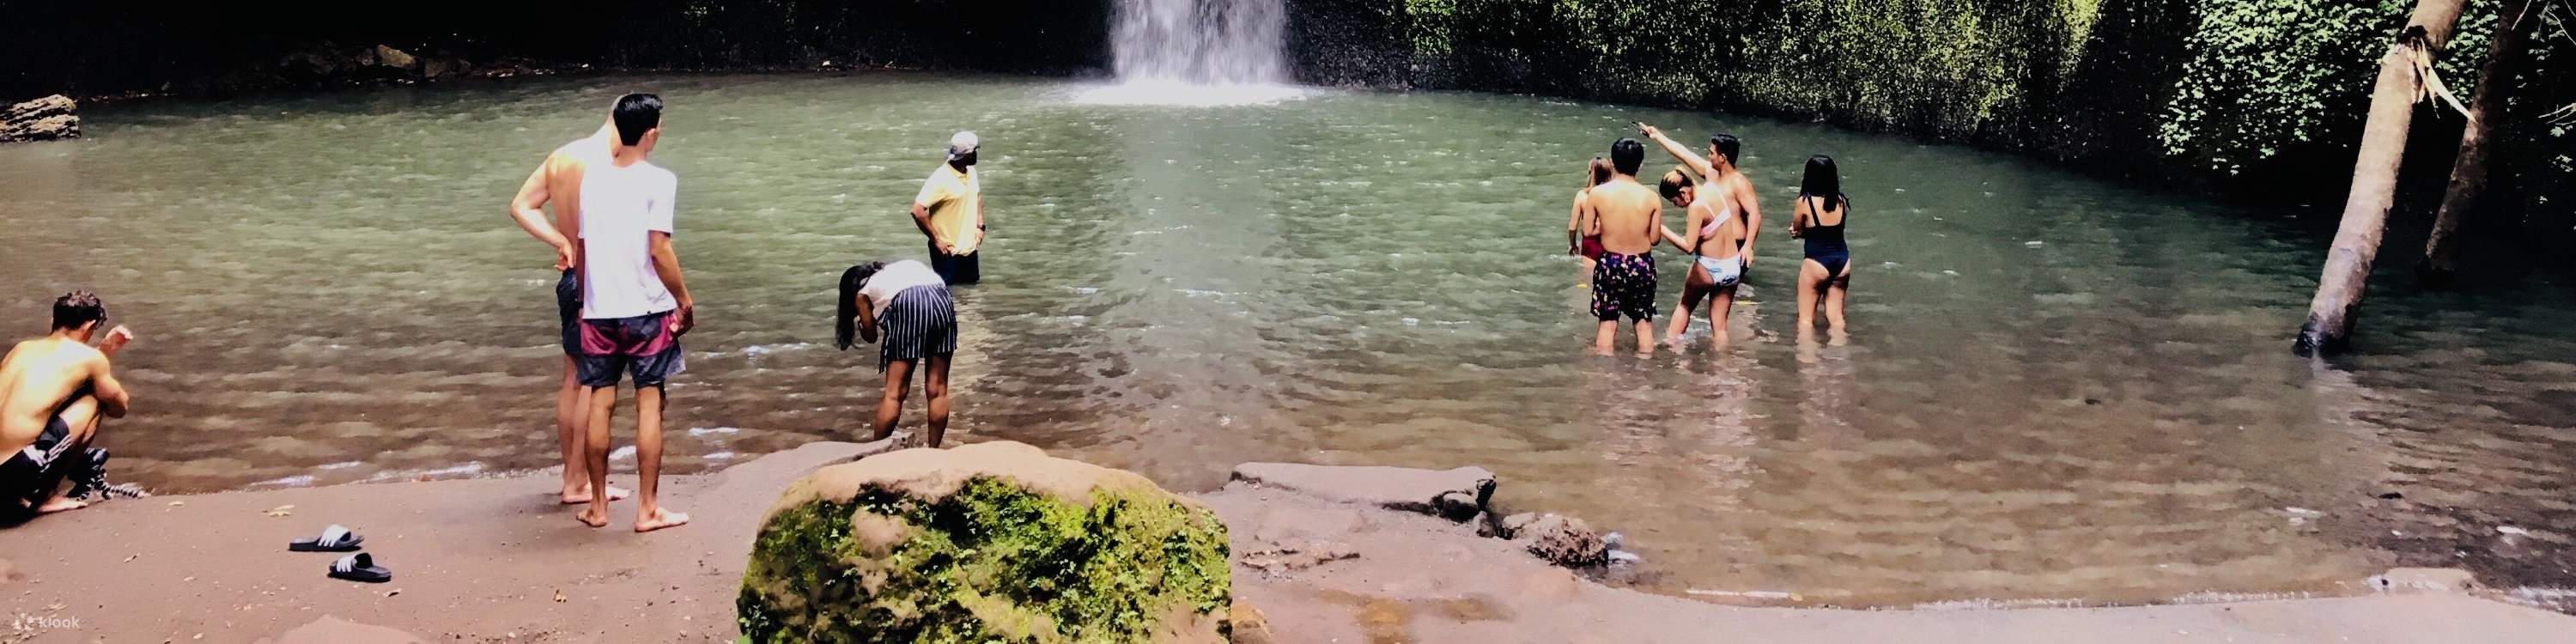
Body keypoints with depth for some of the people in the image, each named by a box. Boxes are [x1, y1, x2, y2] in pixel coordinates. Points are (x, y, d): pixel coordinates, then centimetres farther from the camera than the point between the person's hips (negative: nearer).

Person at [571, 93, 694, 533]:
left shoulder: (591, 178, 7)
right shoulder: (658, 181, -10)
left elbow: (579, 249, 12)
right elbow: (659, 251, -15)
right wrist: (685, 301, -5)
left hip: (598, 311, 5)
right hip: (647, 310, -4)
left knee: (600, 405, 10)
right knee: (650, 404, 2)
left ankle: (598, 505, 18)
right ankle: (647, 509, 4)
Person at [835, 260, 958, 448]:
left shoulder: (862, 293, 24)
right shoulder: (896, 269, 38)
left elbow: (870, 335, 29)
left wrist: (860, 321, 50)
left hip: (907, 306, -4)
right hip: (942, 300, 4)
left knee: (895, 392, 3)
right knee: (937, 389, 11)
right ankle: (933, 448, 18)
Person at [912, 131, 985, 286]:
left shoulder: (971, 172, 4)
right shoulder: (940, 179, -21)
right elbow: (917, 211, -26)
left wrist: (980, 226, 11)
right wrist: (936, 239, -20)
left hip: (970, 249, 8)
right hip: (948, 252, -8)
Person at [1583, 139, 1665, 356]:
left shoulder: (1597, 193, -12)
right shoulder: (1651, 197, -11)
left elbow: (1588, 231, -5)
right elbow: (1655, 238, -4)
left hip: (1610, 263, 0)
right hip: (1642, 264, 0)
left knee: (1607, 321, 11)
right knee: (1644, 321, 13)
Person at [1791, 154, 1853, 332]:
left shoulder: (1805, 202, -14)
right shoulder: (1842, 202, -1)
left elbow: (1796, 230, -1)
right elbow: (1835, 229, 9)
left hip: (1817, 263, -5)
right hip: (1842, 261, 5)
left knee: (1806, 318, 7)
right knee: (1836, 318, 16)